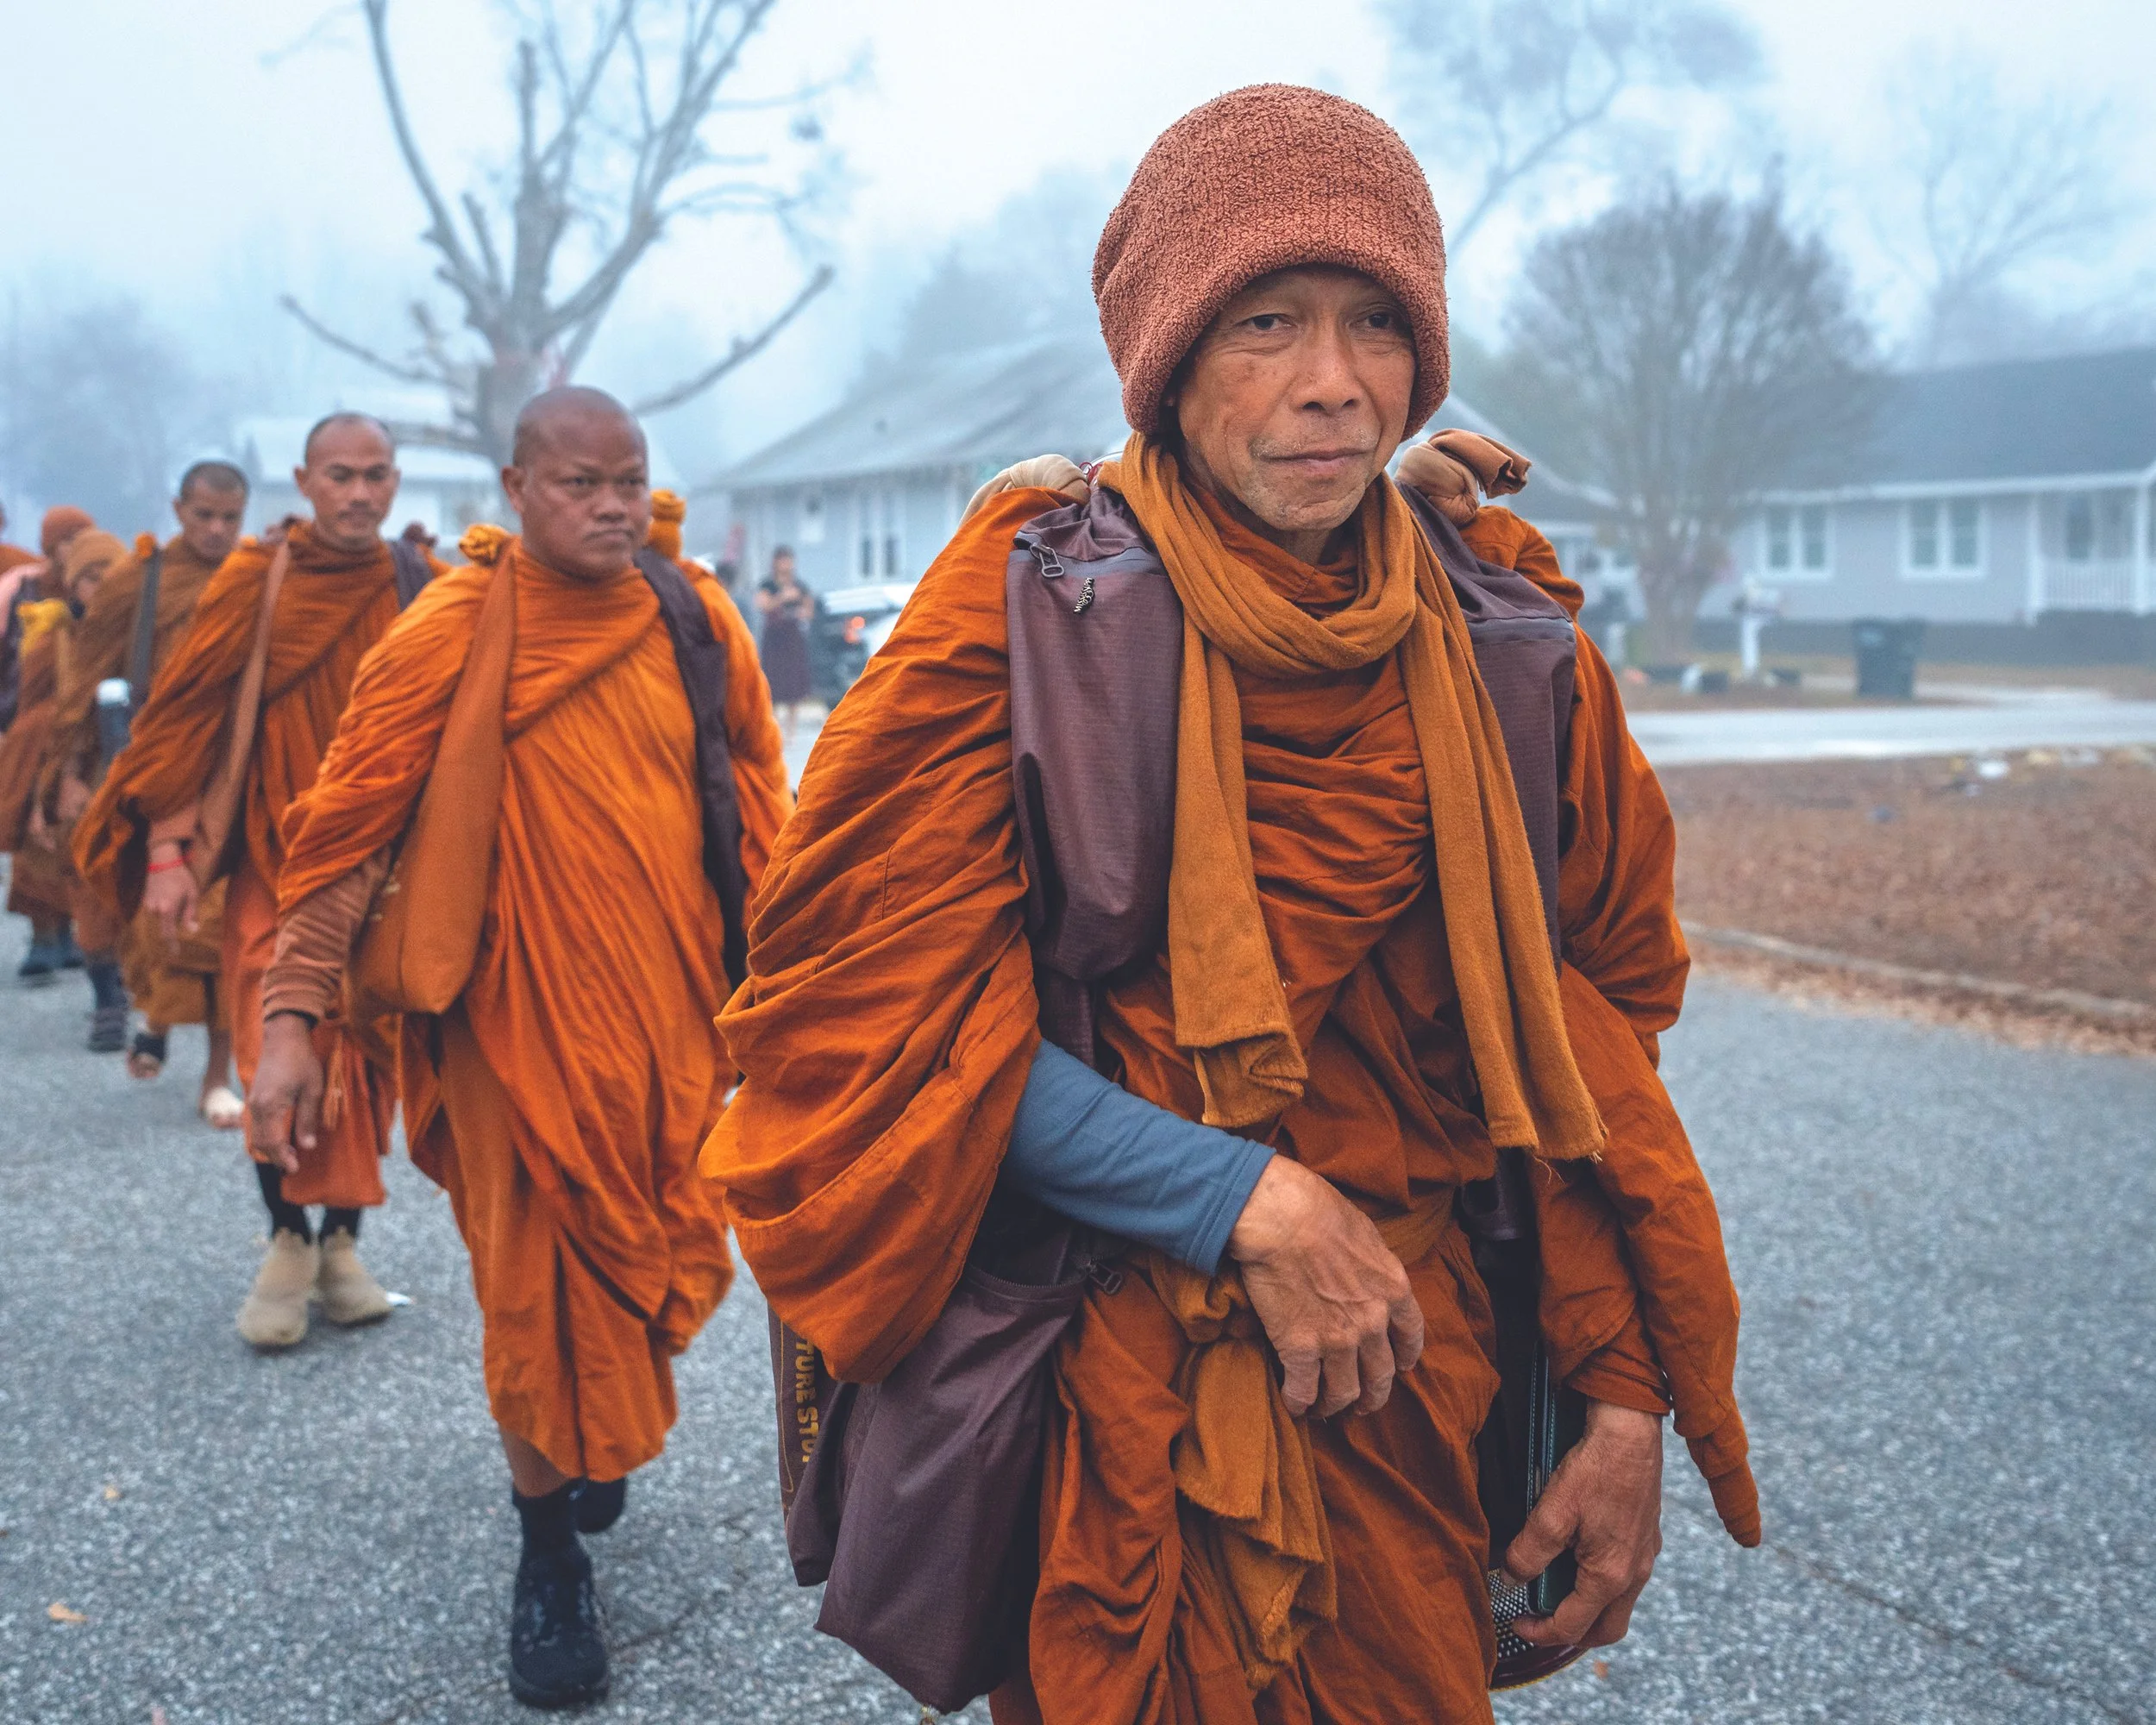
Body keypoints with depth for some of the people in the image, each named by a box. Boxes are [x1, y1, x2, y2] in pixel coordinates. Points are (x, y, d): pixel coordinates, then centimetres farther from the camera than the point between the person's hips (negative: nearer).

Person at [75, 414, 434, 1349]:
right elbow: (185, 713, -4)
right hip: (275, 858, -2)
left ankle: (340, 1240, 20)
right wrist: (169, 851, -10)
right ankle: (288, 1244, 10)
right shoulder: (256, 581, -3)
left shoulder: (420, 591, 3)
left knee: (371, 1053, 4)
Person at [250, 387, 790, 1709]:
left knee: (656, 1256, 15)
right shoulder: (453, 639, -9)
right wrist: (293, 1016, -14)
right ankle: (551, 1560, 22)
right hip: (524, 1024, -3)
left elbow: (757, 793, 11)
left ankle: (599, 1445, 45)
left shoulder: (695, 620, 1)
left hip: (677, 1016, 3)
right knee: (542, 1288, 3)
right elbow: (345, 829, -9)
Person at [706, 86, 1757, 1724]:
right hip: (1104, 1380, -3)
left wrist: (1633, 1401, -1)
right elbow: (872, 1002, -14)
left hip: (1416, 1378, 3)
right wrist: (1252, 1203, -19)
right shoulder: (1037, 601, -10)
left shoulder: (1501, 640, 0)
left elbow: (1592, 1028, 5)